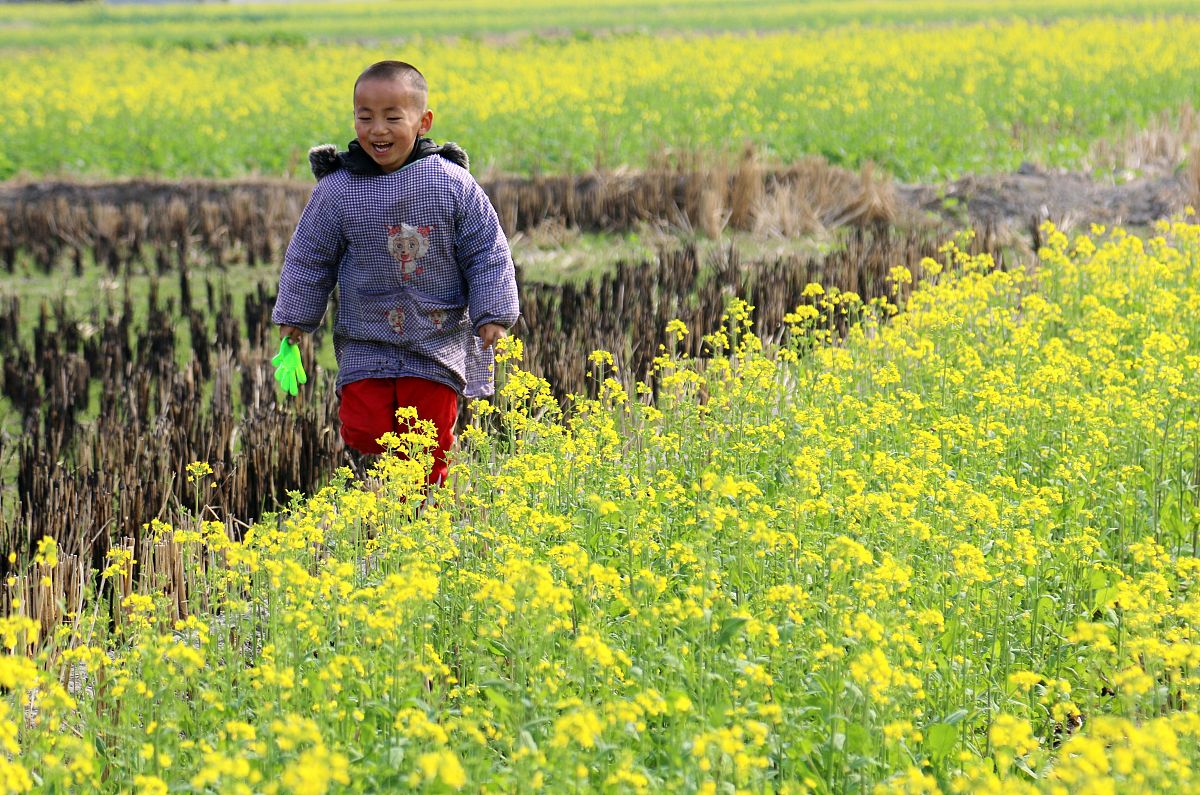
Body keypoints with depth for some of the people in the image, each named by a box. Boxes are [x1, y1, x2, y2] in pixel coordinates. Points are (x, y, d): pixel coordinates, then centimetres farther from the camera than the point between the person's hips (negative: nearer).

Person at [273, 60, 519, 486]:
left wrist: (493, 313, -6)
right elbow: (309, 256, 6)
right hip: (366, 343, 0)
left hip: (437, 343, 0)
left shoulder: (454, 186, -7)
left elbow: (487, 253, 1)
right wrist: (295, 316, 9)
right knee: (363, 431, -9)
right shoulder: (337, 191, -6)